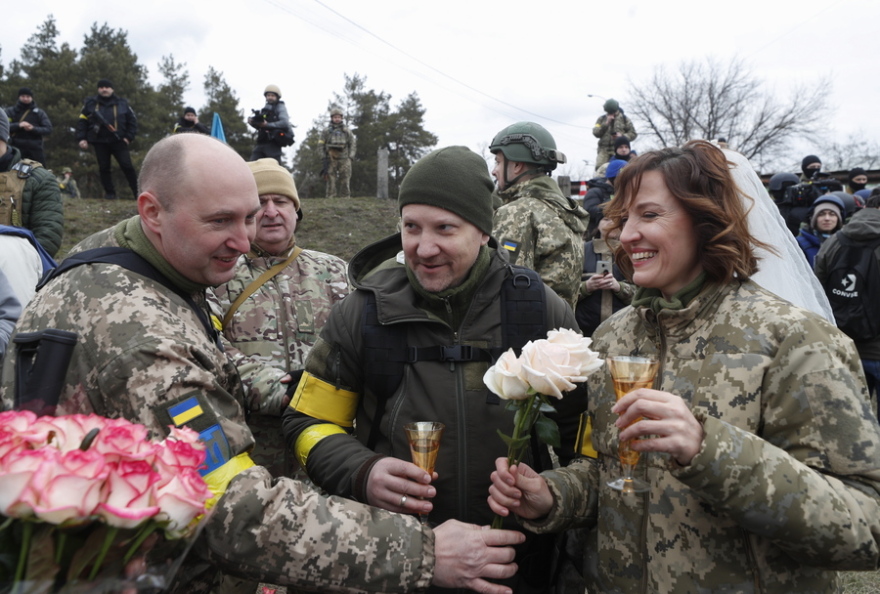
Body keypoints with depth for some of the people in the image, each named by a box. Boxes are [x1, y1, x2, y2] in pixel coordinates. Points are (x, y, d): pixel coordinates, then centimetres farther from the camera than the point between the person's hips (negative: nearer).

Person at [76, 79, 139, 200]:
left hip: (118, 141, -1)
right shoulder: (90, 103, 7)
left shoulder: (122, 103, 7)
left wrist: (129, 137, -1)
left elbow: (132, 120, 9)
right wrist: (81, 138, -1)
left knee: (127, 166, -9)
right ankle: (110, 193, 12)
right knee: (104, 168, 3)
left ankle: (137, 191, -3)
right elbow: (82, 121, 9)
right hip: (100, 142, 2)